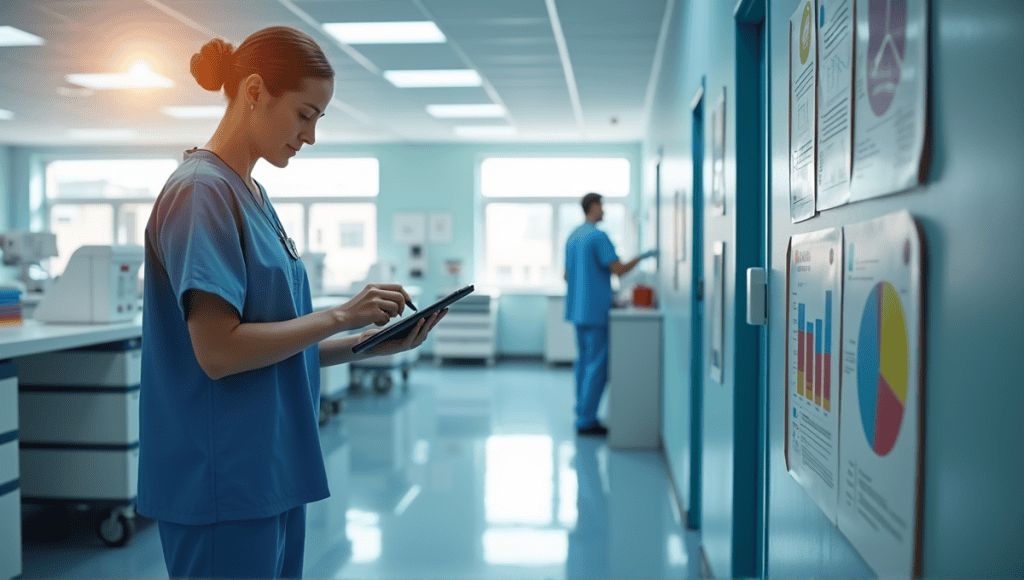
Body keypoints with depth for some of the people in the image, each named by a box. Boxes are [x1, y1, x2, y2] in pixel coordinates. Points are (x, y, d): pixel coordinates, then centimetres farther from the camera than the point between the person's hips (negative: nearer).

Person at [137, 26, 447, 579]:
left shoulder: (252, 195, 13)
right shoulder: (202, 190, -14)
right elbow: (218, 351, -22)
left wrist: (369, 344, 3)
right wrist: (340, 316, -15)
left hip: (271, 473, 9)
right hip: (223, 486, -9)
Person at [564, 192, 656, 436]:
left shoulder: (573, 237, 14)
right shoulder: (598, 236, -14)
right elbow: (619, 269, -18)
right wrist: (642, 256, -4)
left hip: (577, 308, 9)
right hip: (596, 311, -9)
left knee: (583, 361, 13)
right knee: (597, 365, -5)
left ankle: (582, 416, 16)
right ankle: (586, 421, -4)